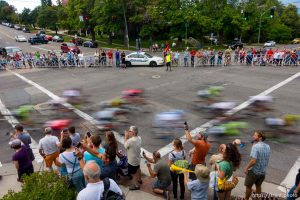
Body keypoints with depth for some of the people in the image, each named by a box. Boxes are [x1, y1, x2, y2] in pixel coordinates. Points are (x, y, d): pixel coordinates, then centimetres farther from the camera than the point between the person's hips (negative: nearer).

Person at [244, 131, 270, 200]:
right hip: (263, 171, 7)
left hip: (254, 171, -6)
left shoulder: (255, 146, -24)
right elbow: (266, 158, 11)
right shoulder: (267, 147, -1)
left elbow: (253, 161, -28)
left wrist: (246, 168, -18)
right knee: (258, 185, 25)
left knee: (248, 186, 14)